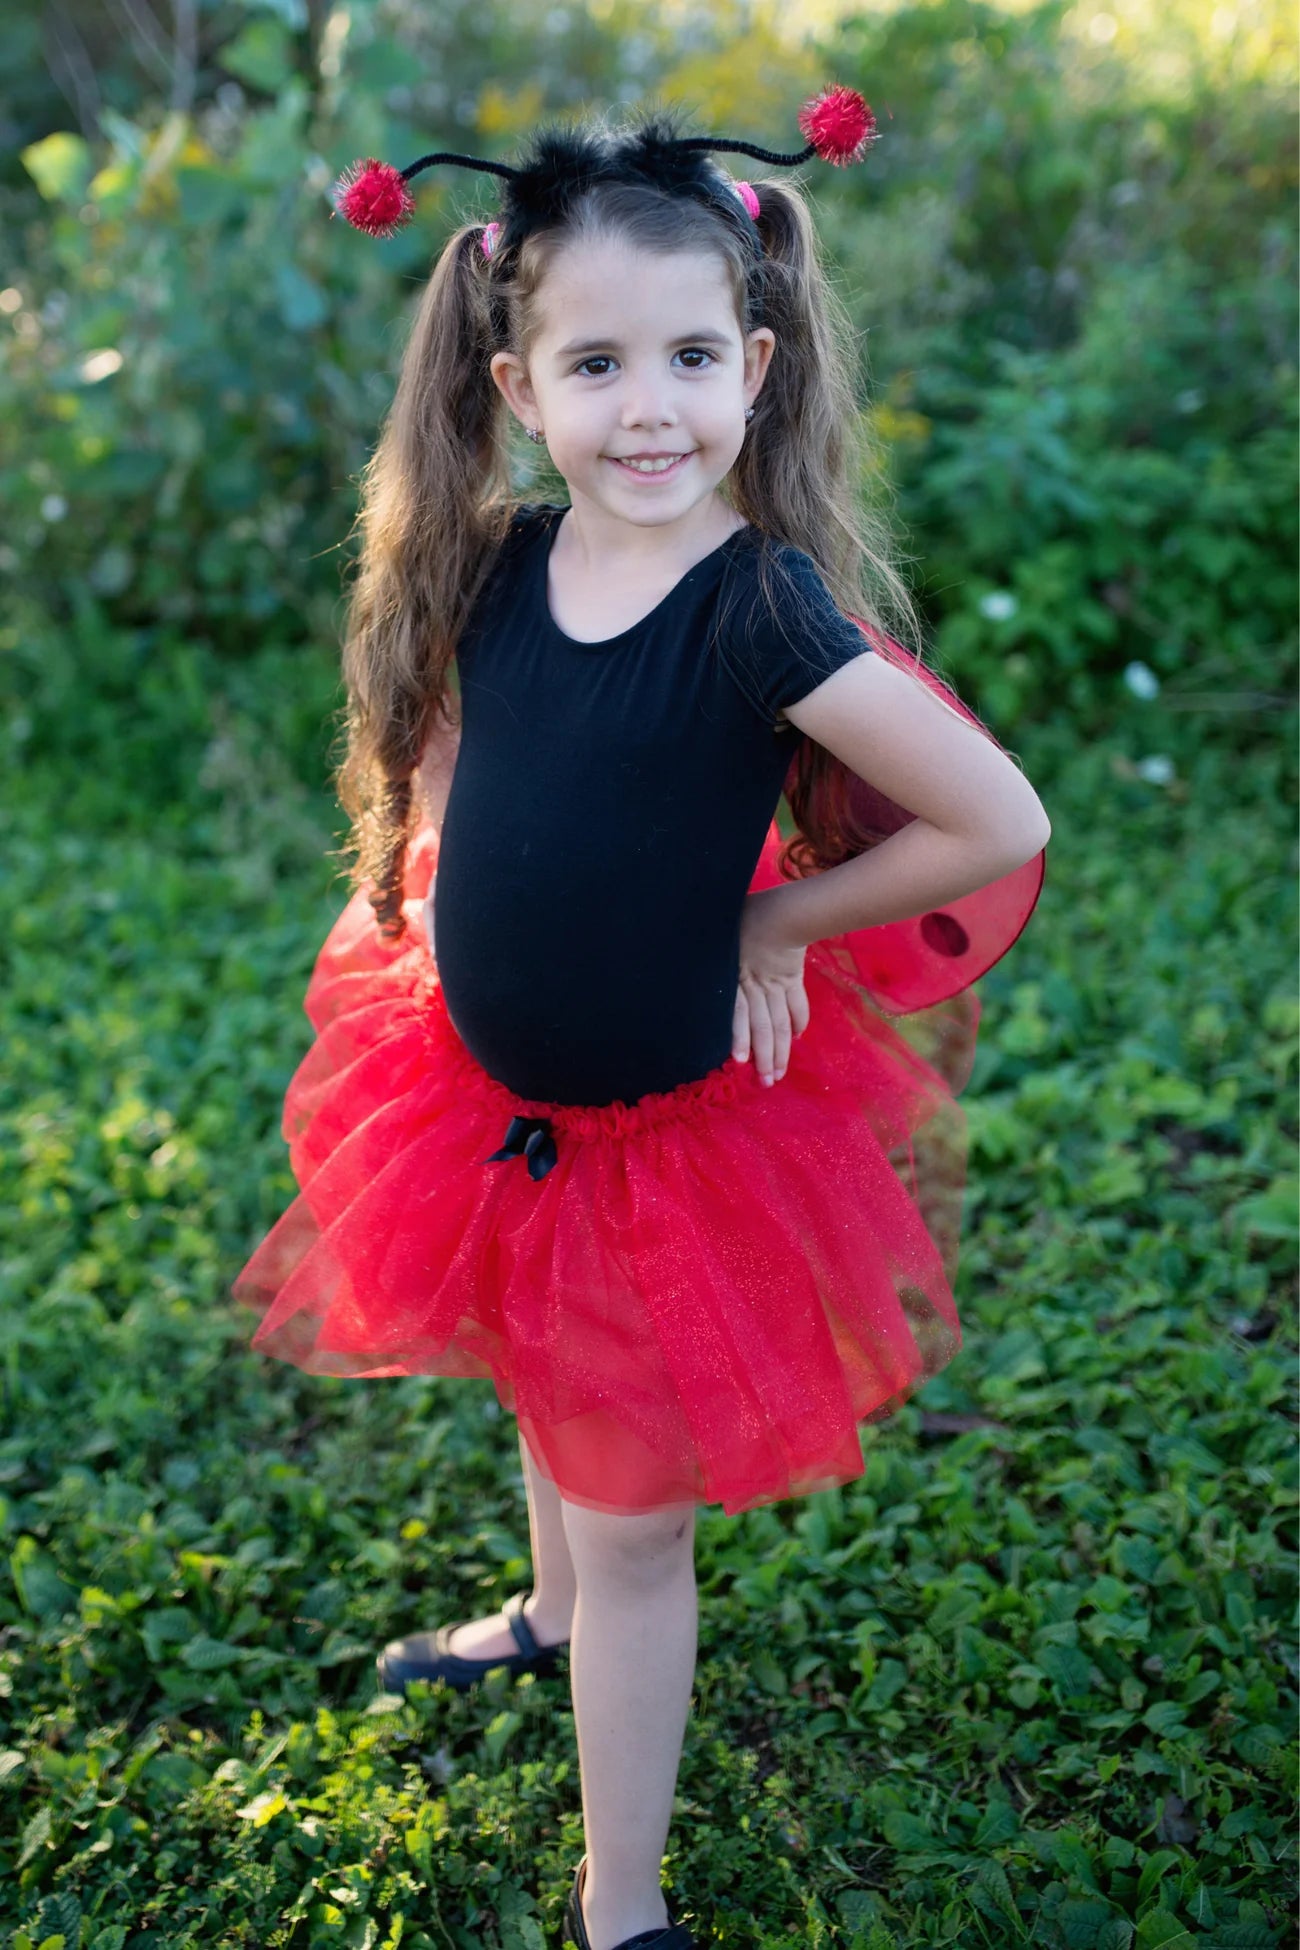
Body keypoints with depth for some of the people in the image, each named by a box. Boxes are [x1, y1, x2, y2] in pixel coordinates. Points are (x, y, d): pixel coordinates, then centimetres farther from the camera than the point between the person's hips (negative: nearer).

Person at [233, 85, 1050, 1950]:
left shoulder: (761, 607, -24)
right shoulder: (497, 566, -8)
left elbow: (999, 827, -23)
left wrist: (762, 919, -14)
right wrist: (551, 904, -4)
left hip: (678, 1126, -6)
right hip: (492, 1093, 6)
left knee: (635, 1516, 8)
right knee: (553, 1389, 30)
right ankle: (553, 1618, 62)